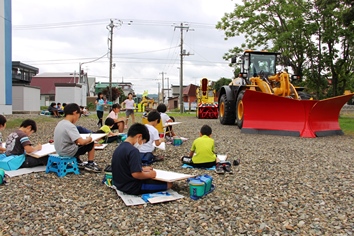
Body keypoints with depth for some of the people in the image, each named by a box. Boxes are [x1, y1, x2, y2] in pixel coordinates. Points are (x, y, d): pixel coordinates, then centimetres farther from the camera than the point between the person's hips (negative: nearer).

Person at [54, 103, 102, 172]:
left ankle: (78, 162, 36)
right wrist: (88, 139, -10)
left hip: (60, 151, 9)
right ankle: (90, 164, 17)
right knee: (91, 144, 5)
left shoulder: (60, 123, 4)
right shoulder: (70, 126, -24)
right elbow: (81, 142, -30)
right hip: (68, 153, -9)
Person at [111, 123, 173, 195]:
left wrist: (142, 169, 12)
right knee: (168, 184, -8)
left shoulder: (119, 148, 5)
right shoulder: (133, 150, -24)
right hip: (132, 188, -9)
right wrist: (149, 174, -14)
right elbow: (136, 174, -30)